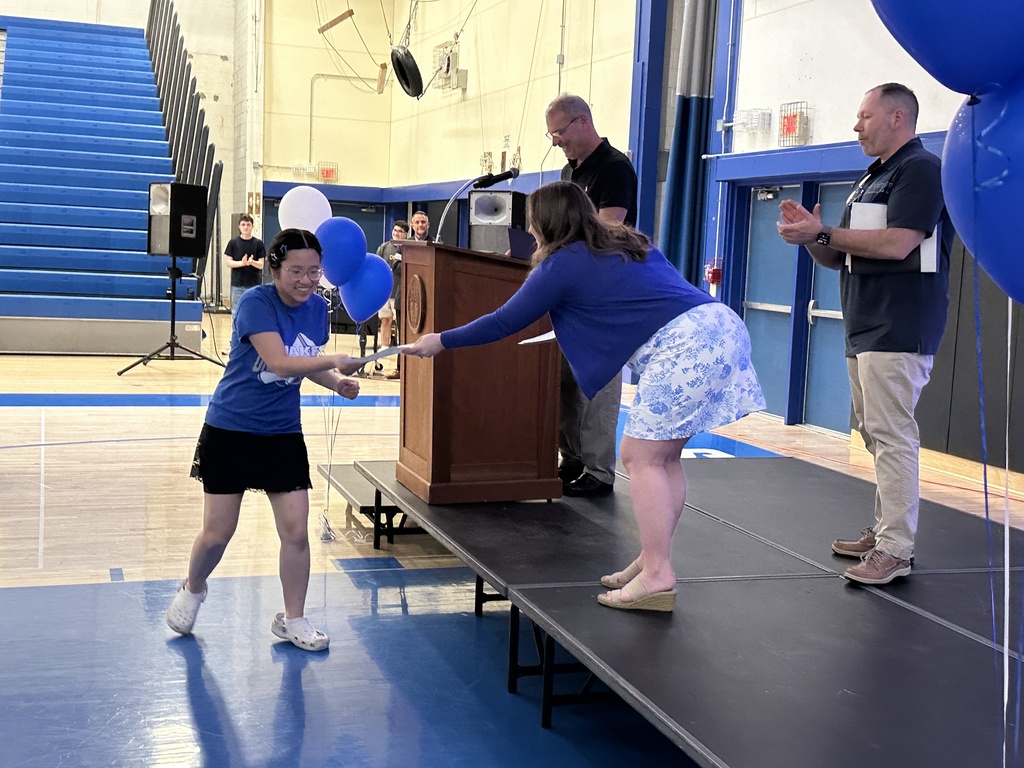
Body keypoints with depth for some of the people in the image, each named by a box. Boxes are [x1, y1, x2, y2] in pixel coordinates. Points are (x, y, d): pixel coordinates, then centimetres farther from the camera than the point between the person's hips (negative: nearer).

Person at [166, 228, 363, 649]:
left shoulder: (318, 309, -2)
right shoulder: (255, 303, -20)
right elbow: (280, 363, -32)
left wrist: (336, 383, -5)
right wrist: (336, 360, -43)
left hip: (283, 434, 5)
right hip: (230, 429, -4)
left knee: (295, 531, 0)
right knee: (217, 533, 4)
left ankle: (292, 619, 18)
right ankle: (192, 590, 36)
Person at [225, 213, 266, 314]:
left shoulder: (258, 243, 3)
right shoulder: (233, 242, 3)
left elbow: (261, 265, 0)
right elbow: (228, 262, -1)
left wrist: (252, 262, -22)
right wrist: (242, 263, -19)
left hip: (254, 284, 0)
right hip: (237, 285, 0)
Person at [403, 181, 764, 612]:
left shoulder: (563, 264, 1)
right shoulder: (626, 243, 24)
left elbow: (506, 322, 7)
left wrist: (441, 341, 18)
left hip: (683, 347, -9)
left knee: (642, 458, -3)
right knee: (659, 457, 14)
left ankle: (657, 576, -4)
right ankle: (652, 560, 19)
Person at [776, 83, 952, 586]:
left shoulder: (920, 169, -8)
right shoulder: (873, 177, 21)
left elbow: (897, 243, -22)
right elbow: (839, 257, 21)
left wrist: (822, 232, -17)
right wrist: (811, 236, 0)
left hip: (898, 332, -10)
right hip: (865, 329, 10)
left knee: (892, 435, -11)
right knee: (874, 434, 13)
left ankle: (895, 550, -9)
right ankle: (882, 531, 21)